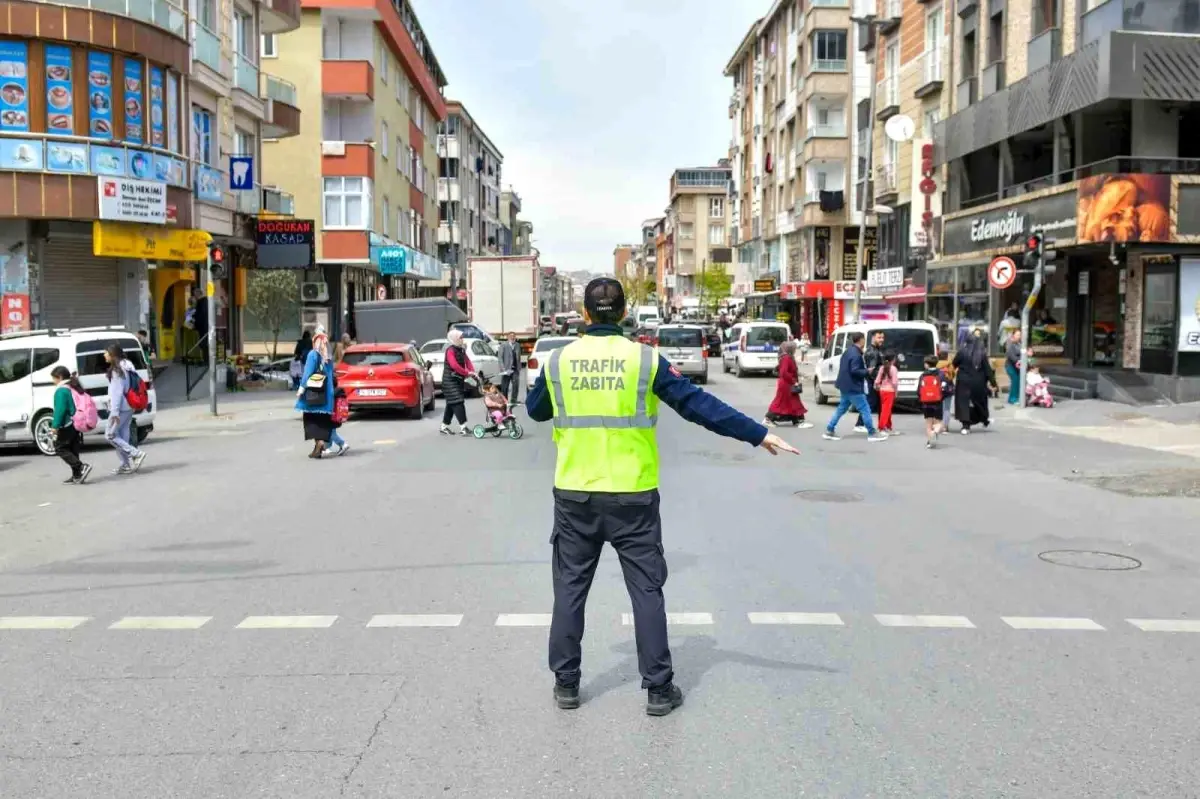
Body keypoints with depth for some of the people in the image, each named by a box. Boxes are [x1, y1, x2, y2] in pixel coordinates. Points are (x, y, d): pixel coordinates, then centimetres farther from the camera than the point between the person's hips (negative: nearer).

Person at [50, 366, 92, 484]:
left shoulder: (61, 391, -13)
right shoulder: (76, 388, 14)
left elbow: (60, 409, -20)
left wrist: (56, 426, -17)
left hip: (67, 425, -9)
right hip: (77, 424, 9)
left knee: (60, 448, -1)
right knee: (73, 450, 12)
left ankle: (81, 467, -15)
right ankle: (77, 476, 10)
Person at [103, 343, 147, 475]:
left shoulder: (117, 370, -15)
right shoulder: (126, 368, 13)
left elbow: (117, 392, -20)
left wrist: (115, 412, -22)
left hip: (121, 408, -9)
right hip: (129, 407, 9)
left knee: (110, 435, -4)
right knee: (123, 436, 11)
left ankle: (136, 454, -11)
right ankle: (126, 464, 12)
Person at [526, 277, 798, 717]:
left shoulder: (558, 360, 0)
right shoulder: (645, 359, -7)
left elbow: (535, 410, 17)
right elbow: (698, 405, -7)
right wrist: (759, 435, -2)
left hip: (574, 495, 2)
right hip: (632, 496, -1)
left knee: (570, 587, 13)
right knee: (646, 589, 7)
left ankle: (565, 683, 19)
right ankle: (659, 688, 12)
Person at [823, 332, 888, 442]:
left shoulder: (849, 351, 13)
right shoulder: (856, 354, -19)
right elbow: (854, 371, -24)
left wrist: (865, 370, 14)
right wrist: (867, 371, -11)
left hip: (846, 386, 10)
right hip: (853, 387, -10)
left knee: (841, 408, 15)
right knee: (865, 409, -2)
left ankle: (829, 431, 14)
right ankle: (872, 433, 3)